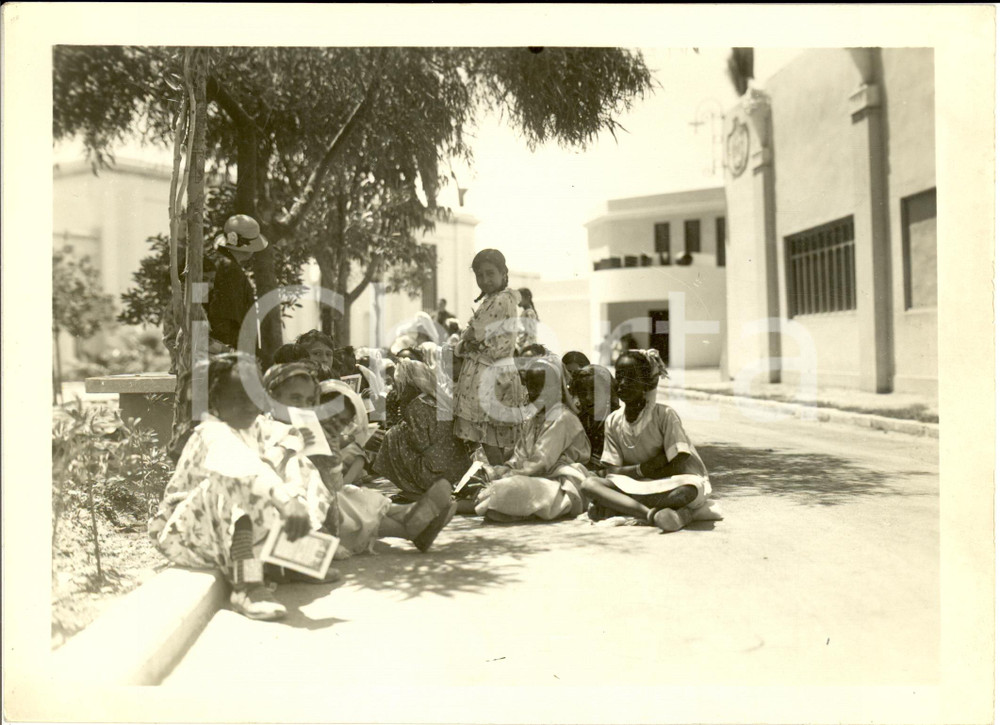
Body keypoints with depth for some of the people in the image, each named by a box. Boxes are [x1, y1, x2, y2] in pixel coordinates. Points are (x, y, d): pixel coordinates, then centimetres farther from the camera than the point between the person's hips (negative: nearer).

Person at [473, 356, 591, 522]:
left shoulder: (562, 419, -9)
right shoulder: (534, 421, 19)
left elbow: (540, 463, -17)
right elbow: (518, 460, 12)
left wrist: (505, 477, -19)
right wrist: (492, 472, -6)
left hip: (563, 488, -9)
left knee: (509, 489, -34)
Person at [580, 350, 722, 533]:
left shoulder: (665, 415, -10)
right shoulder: (613, 421, 2)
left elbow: (678, 465, -16)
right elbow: (612, 472, 1)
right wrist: (640, 469, -22)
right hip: (637, 489, 4)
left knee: (689, 489, -38)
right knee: (589, 484, -22)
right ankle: (662, 514, -31)